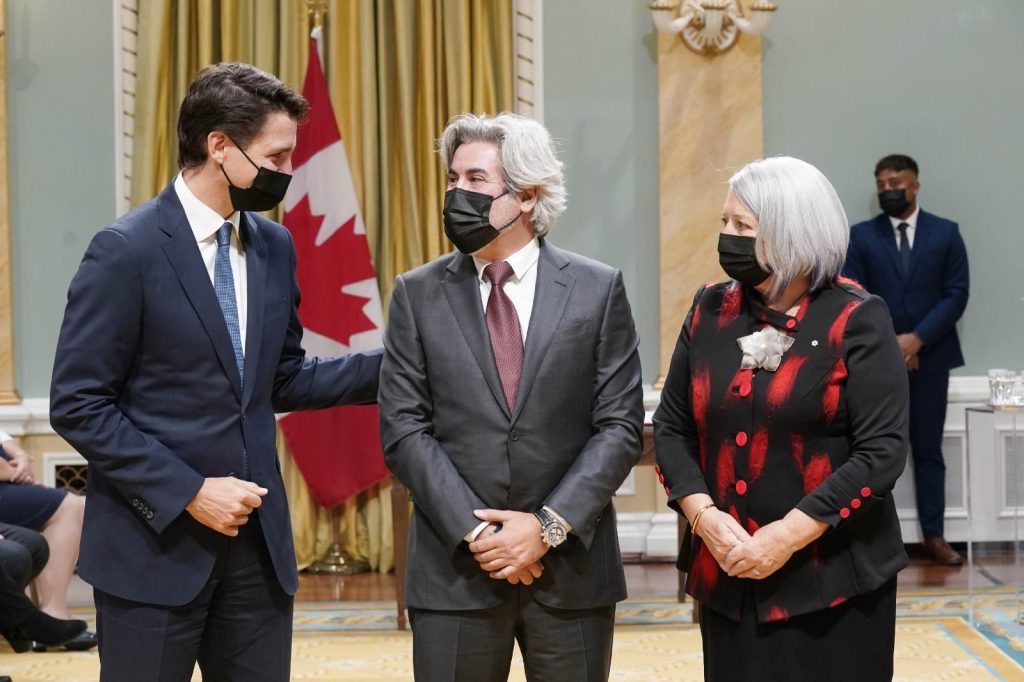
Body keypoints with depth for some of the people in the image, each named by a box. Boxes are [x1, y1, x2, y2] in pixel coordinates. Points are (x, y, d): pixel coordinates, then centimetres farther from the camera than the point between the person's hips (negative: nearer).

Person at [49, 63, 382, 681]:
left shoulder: (275, 246, 8)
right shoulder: (127, 251, -11)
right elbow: (78, 405, -12)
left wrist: (391, 366, 4)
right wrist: (188, 492, -17)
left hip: (258, 540, 6)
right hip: (155, 544, -6)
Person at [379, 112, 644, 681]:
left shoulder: (598, 289, 1)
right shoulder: (419, 294, 3)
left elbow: (621, 426, -1)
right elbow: (403, 428, -1)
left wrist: (550, 526, -11)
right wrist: (474, 532, -11)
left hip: (572, 567, 0)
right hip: (455, 570, 1)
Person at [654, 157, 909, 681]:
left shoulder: (856, 320, -7)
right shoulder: (711, 311, 6)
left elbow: (882, 451, -12)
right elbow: (671, 427, 9)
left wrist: (788, 535, -18)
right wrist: (703, 514, -8)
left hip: (833, 579, -4)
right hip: (727, 576, 4)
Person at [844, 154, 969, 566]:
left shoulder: (946, 233, 5)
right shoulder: (861, 236, 4)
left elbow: (956, 294, -1)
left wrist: (917, 339, -12)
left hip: (929, 358, 1)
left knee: (928, 450, 5)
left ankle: (934, 536, 9)